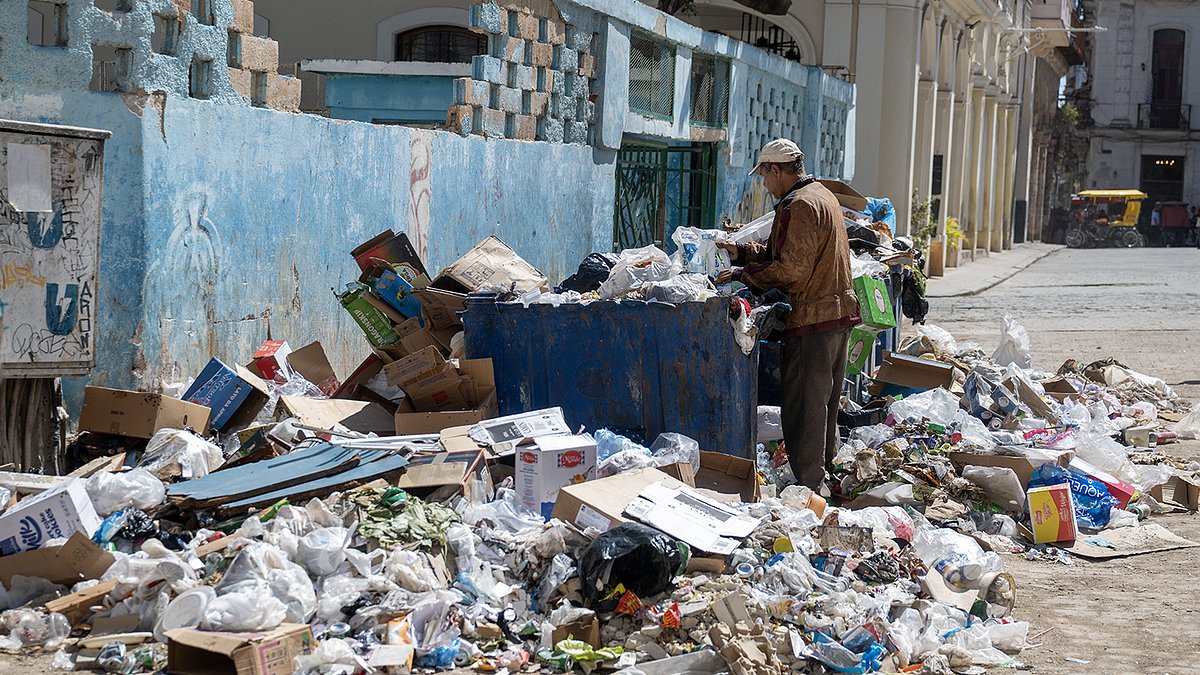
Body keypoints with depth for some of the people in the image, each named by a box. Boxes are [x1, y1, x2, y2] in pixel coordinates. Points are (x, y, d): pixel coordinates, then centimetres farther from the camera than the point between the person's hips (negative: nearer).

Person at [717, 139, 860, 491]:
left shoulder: (798, 206, -17)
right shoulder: (823, 195, 16)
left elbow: (790, 270, -22)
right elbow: (786, 252, 19)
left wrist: (743, 274, -12)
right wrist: (742, 252, 13)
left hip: (812, 320, -10)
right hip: (839, 313, 10)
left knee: (804, 406, -5)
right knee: (826, 402, 20)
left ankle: (808, 488, -2)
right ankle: (826, 472, 31)